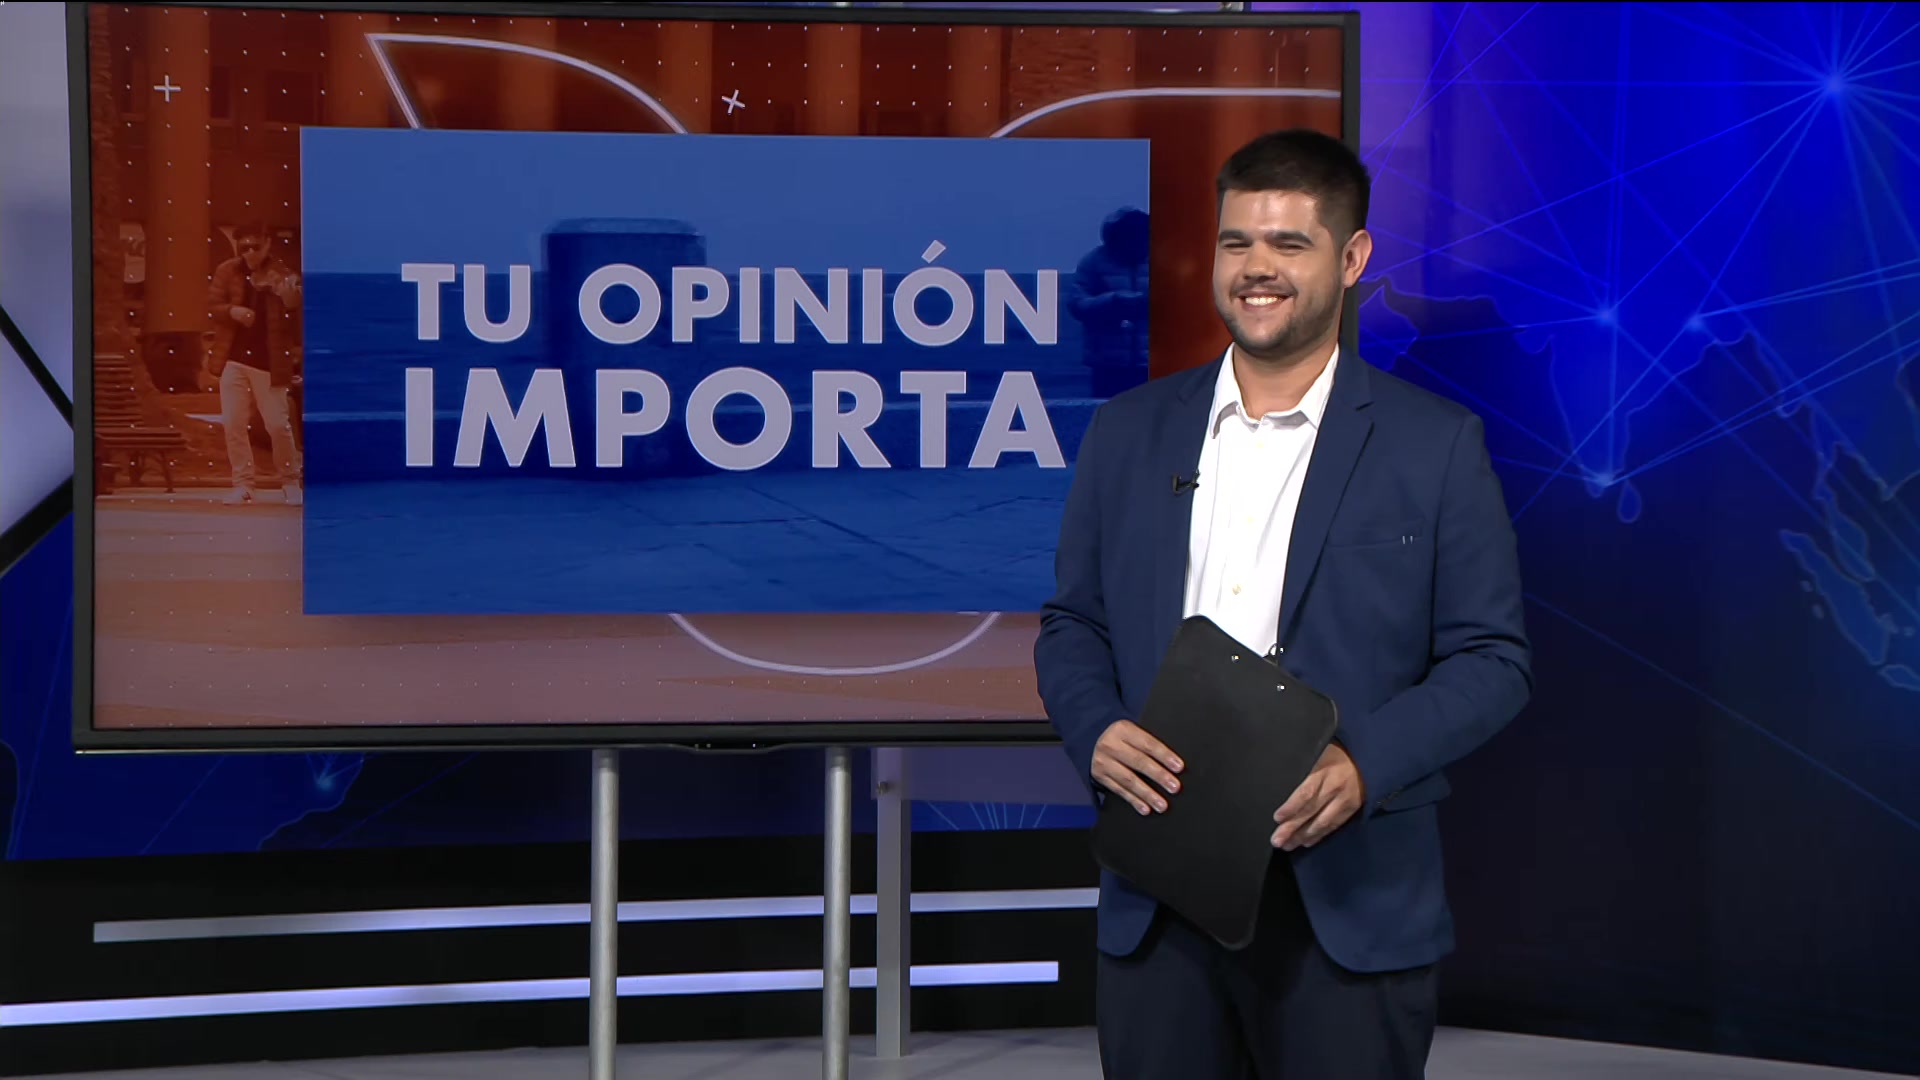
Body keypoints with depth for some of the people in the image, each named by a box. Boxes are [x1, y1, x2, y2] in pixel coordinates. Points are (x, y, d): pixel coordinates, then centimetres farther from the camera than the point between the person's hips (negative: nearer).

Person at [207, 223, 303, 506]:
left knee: (278, 425, -1)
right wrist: (231, 311, -18)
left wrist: (291, 301, -29)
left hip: (268, 363, -3)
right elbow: (211, 307, 2)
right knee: (233, 423, 3)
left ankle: (290, 483, 15)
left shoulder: (283, 277, -6)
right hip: (233, 359, 3)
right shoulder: (227, 271, 1)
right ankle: (242, 485, 12)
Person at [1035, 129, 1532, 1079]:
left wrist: (1365, 763, -17)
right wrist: (1097, 733, -8)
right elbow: (1072, 624, 14)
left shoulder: (1435, 445, 0)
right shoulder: (1130, 432, 10)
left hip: (1349, 910, -2)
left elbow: (1493, 659, -1)